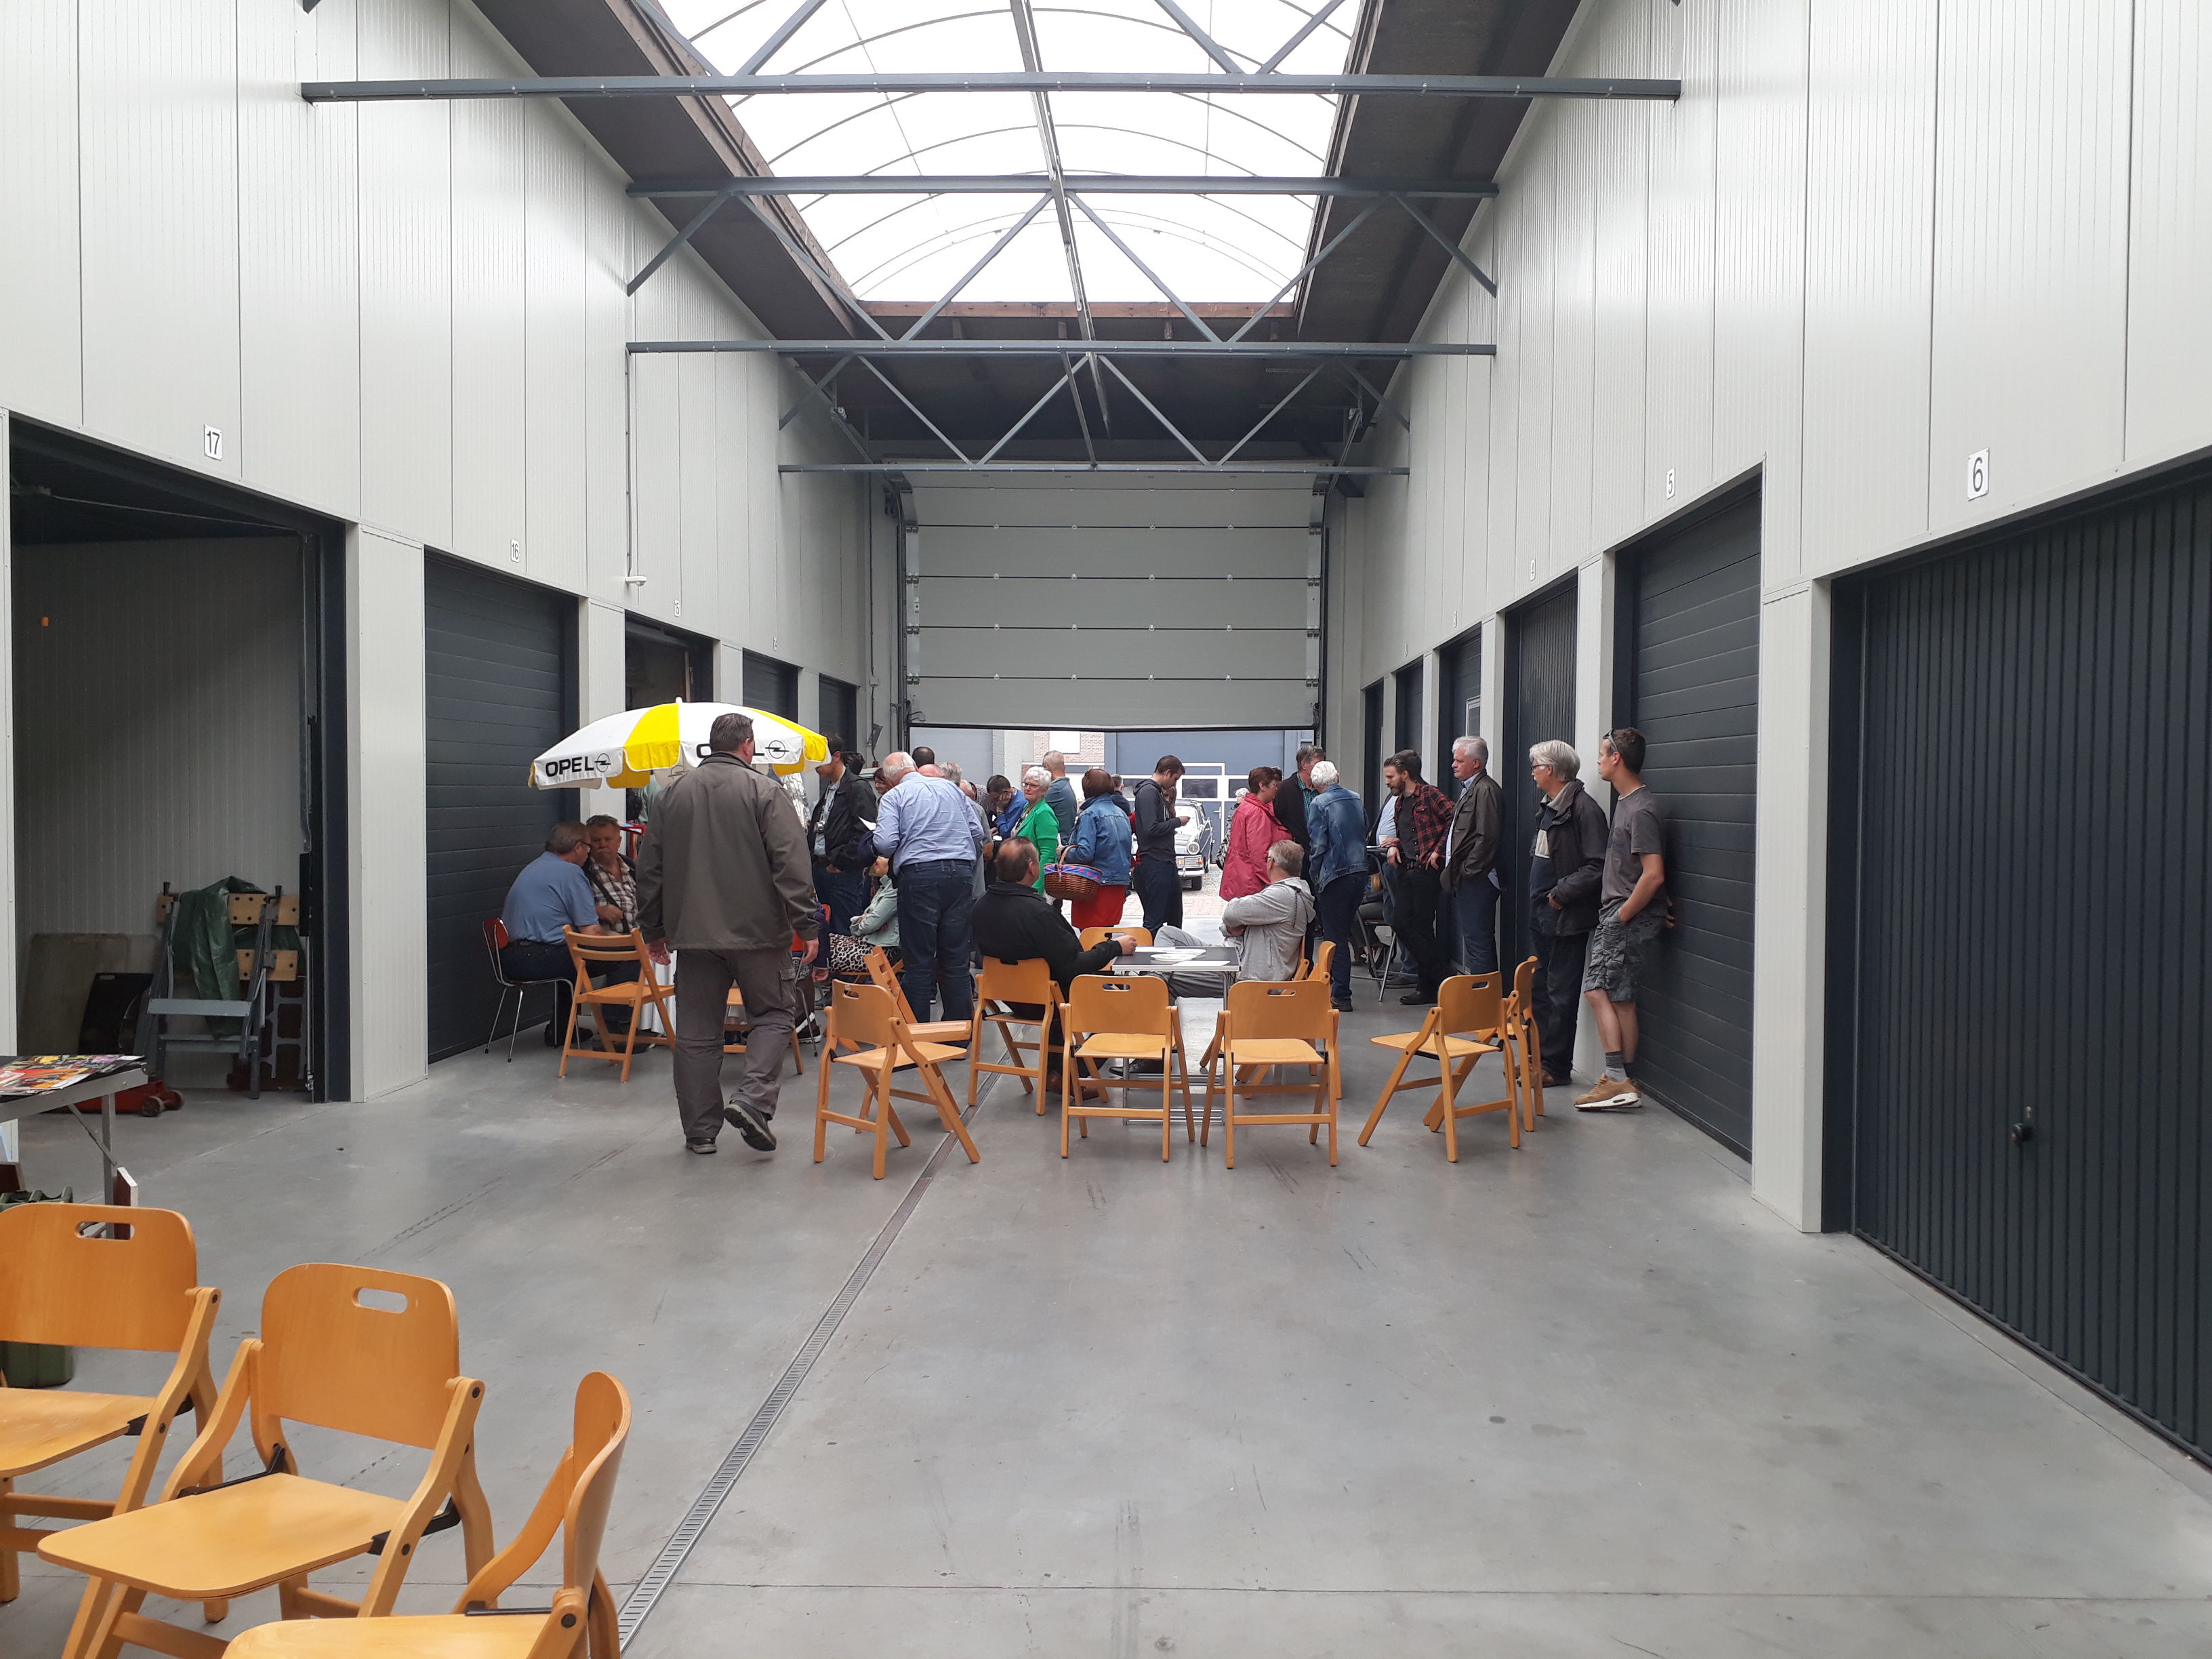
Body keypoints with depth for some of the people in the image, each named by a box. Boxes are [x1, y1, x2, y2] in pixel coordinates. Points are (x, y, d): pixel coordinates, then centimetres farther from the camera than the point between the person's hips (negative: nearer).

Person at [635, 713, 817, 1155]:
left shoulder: (675, 793, 9)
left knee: (696, 1032, 8)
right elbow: (791, 864, -13)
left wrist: (652, 929, 21)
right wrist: (807, 924, -9)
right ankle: (752, 1099, -9)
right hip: (757, 932, -4)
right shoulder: (764, 791, -6)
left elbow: (650, 867, 13)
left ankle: (700, 1130, 12)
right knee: (774, 1014, 9)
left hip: (692, 933, 4)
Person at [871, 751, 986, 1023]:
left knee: (919, 961, 2)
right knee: (956, 957, 9)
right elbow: (977, 832, 14)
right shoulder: (951, 789, 15)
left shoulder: (894, 796, 2)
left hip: (920, 875, -4)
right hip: (961, 872, 4)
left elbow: (886, 843, -10)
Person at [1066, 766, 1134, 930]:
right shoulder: (1122, 814, 12)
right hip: (1119, 884, 7)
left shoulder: (1090, 815, -11)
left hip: (1097, 885, -7)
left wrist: (1065, 852, -2)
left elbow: (1085, 853, -20)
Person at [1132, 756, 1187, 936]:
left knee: (1175, 916, 19)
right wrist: (1178, 822, -12)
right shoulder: (1148, 792, -14)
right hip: (1155, 863, -11)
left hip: (1166, 862, 11)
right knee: (1155, 919, -7)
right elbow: (1151, 828, -22)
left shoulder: (1158, 792, 17)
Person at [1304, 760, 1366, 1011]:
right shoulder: (1355, 799, 9)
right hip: (1360, 871, 7)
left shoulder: (1318, 804, -10)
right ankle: (1337, 983, 26)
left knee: (1335, 936, 0)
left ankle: (1341, 995, 1)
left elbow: (1318, 844, -13)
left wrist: (1315, 874, -1)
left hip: (1335, 876, -7)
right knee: (1343, 932, 17)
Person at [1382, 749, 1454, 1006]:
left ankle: (1429, 986, 8)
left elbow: (1453, 819, -16)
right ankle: (1437, 976, 14)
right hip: (1406, 870, 9)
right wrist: (1395, 846, 8)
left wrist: (1438, 850, -17)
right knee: (1401, 922, 4)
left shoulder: (1430, 794, -8)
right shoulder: (1400, 801, 18)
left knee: (1422, 926, -5)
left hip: (1427, 869, -9)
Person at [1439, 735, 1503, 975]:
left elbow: (1487, 837, -21)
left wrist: (1468, 870, -17)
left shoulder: (1486, 790, -13)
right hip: (1462, 881, 11)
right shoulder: (1469, 789, 20)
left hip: (1476, 881, -11)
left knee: (1478, 942, -9)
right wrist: (1452, 869, 16)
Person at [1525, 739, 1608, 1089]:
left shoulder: (1582, 808, -16)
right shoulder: (1548, 807, 14)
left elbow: (1597, 867, -21)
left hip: (1567, 918, -9)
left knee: (1560, 994, -1)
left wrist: (1562, 893, -19)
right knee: (1540, 989, 14)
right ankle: (1539, 1057, 24)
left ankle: (1556, 1066, 7)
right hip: (1541, 914, 9)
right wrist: (1537, 897, 13)